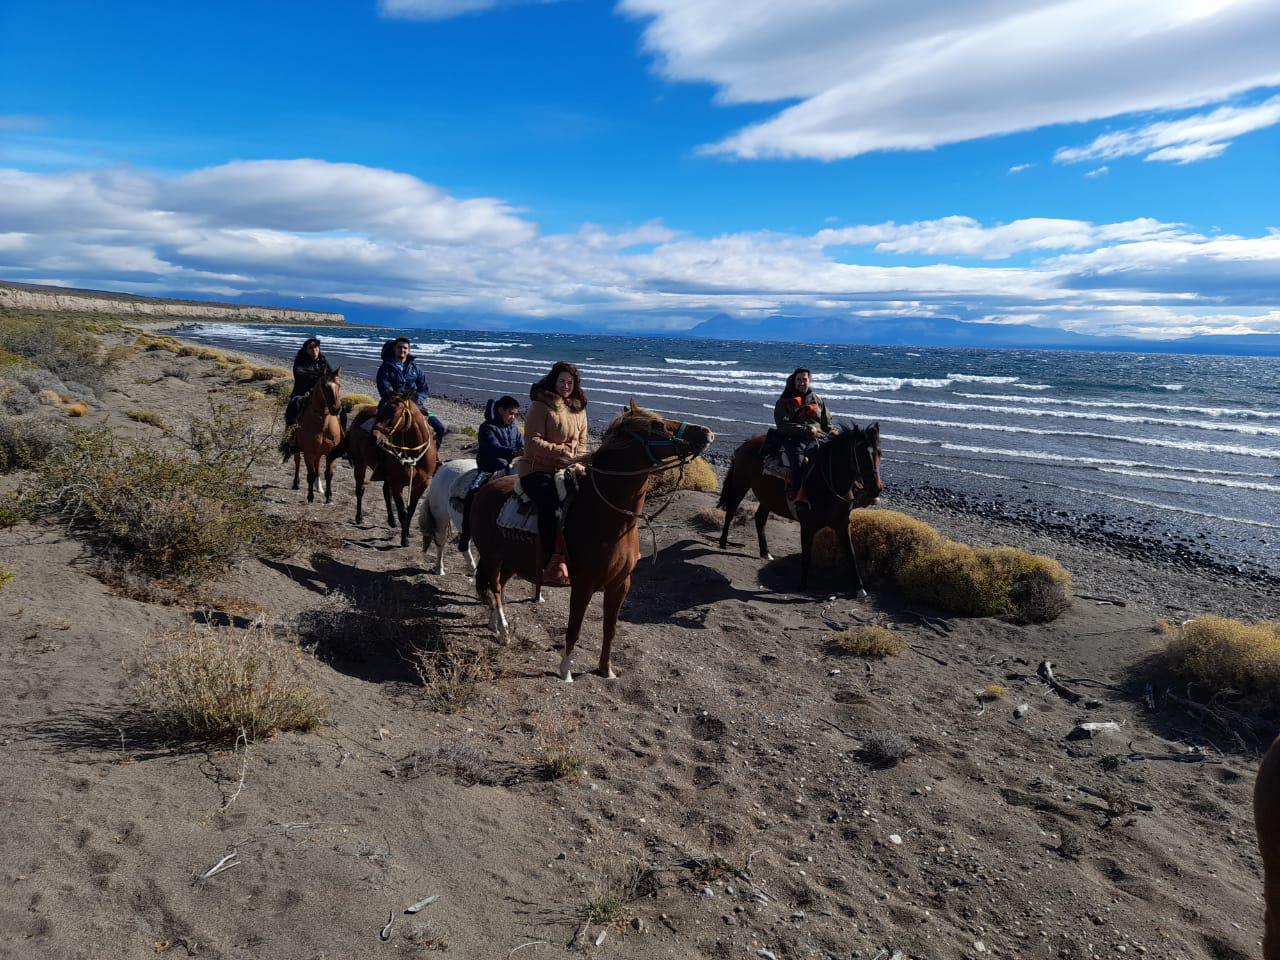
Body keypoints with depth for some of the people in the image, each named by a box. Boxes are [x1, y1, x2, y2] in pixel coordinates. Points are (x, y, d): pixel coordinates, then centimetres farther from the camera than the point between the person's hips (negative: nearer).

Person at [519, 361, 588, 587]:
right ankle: (553, 565, -31)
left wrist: (578, 462, -3)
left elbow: (582, 442, 18)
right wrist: (561, 452, -20)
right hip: (538, 469, -6)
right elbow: (532, 442, -11)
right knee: (551, 503, -34)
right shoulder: (540, 406, -4)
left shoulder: (579, 409, 16)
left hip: (567, 470, 6)